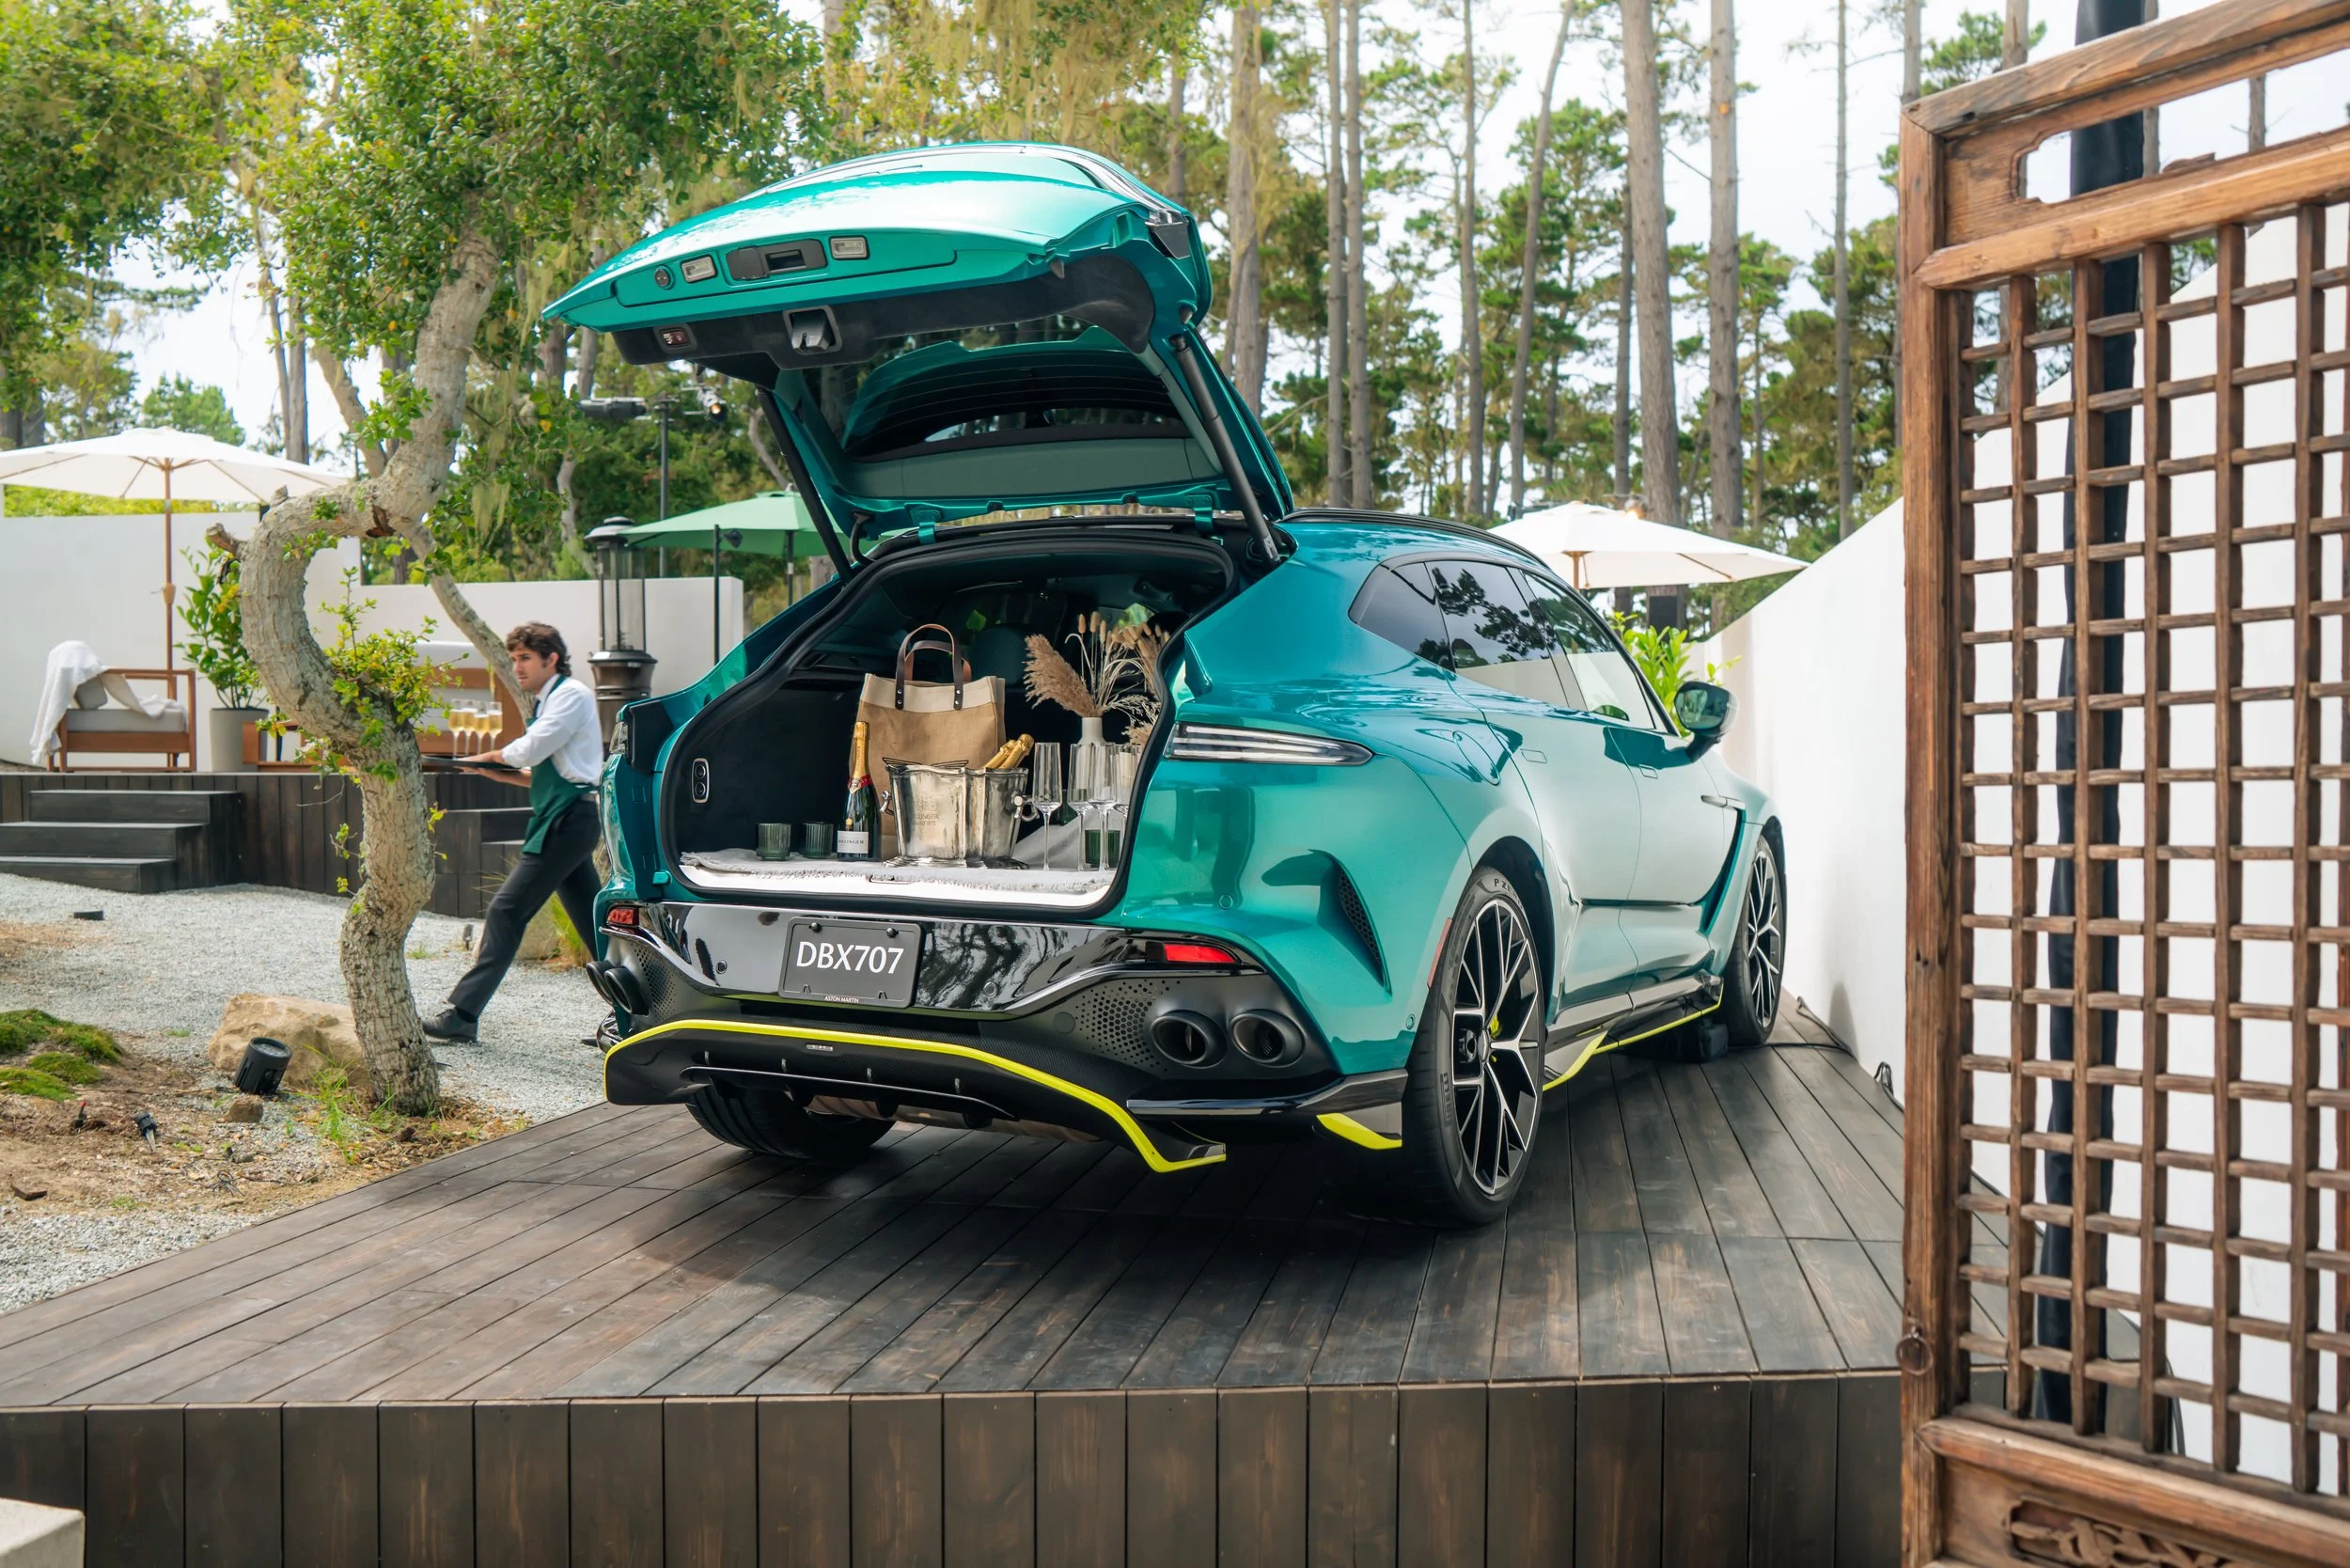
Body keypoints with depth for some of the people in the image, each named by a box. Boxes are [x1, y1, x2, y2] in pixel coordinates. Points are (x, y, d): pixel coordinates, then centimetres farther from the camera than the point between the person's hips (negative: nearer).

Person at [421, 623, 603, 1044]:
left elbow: (530, 749, -17)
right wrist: (497, 772, 10)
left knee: (507, 910, -12)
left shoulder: (572, 694, -7)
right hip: (568, 821, 10)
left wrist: (488, 756, 2)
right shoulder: (552, 701, 22)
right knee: (591, 920, 10)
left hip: (567, 820, -10)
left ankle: (462, 1014, -12)